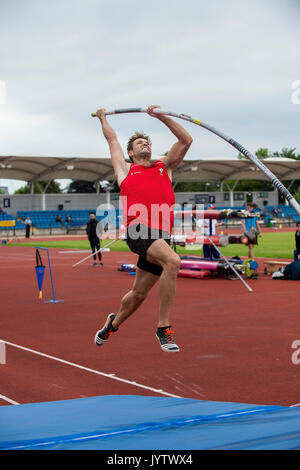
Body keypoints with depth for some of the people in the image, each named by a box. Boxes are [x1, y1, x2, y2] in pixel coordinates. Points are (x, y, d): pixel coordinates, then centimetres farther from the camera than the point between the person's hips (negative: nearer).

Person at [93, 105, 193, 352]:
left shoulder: (164, 167, 27)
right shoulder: (125, 169, 21)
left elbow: (186, 140, 23)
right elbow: (112, 139, 35)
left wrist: (161, 116, 18)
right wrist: (103, 118, 51)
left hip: (161, 236, 4)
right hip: (139, 230, -4)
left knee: (139, 293, 8)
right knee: (173, 261, -30)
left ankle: (114, 323, 36)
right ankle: (163, 327, -23)